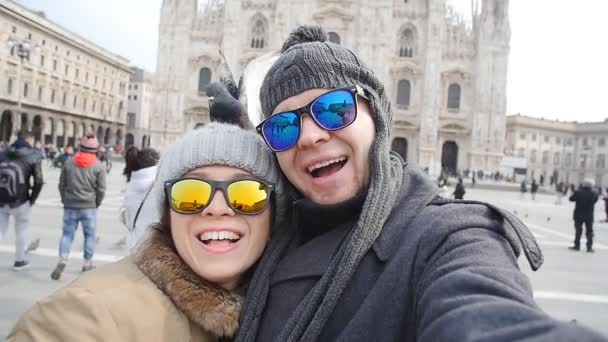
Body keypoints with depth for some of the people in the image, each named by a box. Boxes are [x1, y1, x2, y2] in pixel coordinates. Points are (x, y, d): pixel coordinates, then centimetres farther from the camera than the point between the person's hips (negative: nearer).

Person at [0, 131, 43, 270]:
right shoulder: (34, 156, -3)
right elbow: (38, 181, -10)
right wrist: (32, 199, 2)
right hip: (19, 200, -3)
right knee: (22, 229, 13)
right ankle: (19, 260, 23)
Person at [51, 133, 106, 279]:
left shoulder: (69, 163, 2)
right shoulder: (99, 166, -6)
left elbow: (62, 184, 6)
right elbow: (101, 189, -7)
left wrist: (65, 200, 17)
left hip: (70, 206, 2)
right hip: (89, 207, -2)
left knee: (67, 234, 10)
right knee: (90, 235, 10)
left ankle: (62, 260, -7)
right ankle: (87, 263, 16)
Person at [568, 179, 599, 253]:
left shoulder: (578, 192, -13)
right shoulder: (593, 194, -8)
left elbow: (571, 199, 1)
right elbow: (595, 200, 10)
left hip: (578, 215, -1)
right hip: (589, 216, 1)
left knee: (578, 230, 9)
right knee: (589, 231, 10)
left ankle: (577, 246, 12)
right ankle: (589, 247, 9)